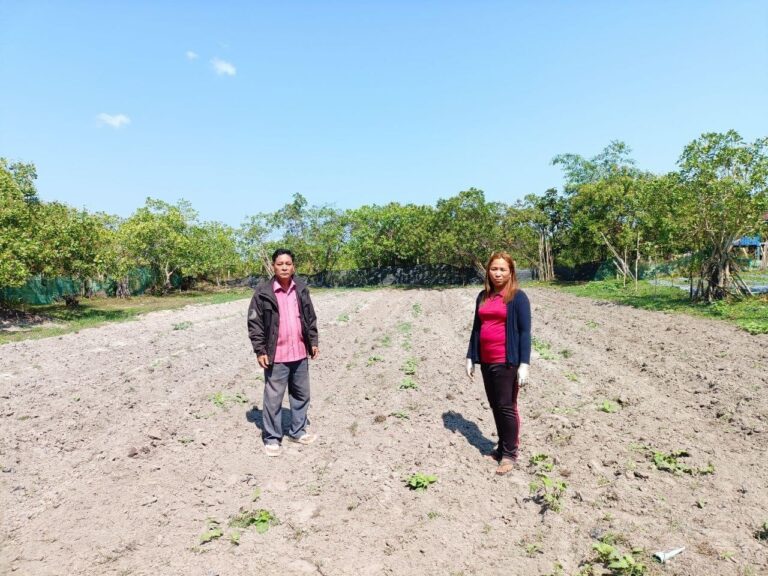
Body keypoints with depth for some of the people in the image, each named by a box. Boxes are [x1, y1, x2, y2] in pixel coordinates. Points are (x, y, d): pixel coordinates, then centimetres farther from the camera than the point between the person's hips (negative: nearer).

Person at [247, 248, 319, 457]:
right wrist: (260, 350, -10)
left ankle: (298, 431, 32)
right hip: (276, 355, -5)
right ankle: (272, 438, 19)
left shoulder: (302, 289, 4)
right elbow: (254, 323, -7)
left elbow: (310, 318, 13)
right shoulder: (263, 292, -9)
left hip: (300, 354, 5)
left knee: (301, 395, 16)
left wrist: (313, 341, 9)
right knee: (273, 398, 4)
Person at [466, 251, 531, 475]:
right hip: (486, 361, 6)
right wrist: (470, 357, 12)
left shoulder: (517, 297, -6)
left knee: (506, 406, 0)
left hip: (507, 362, -5)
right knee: (495, 406, 13)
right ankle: (502, 447, 28)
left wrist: (524, 364, -15)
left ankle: (510, 454, 14)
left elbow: (525, 331, -9)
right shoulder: (483, 297, 10)